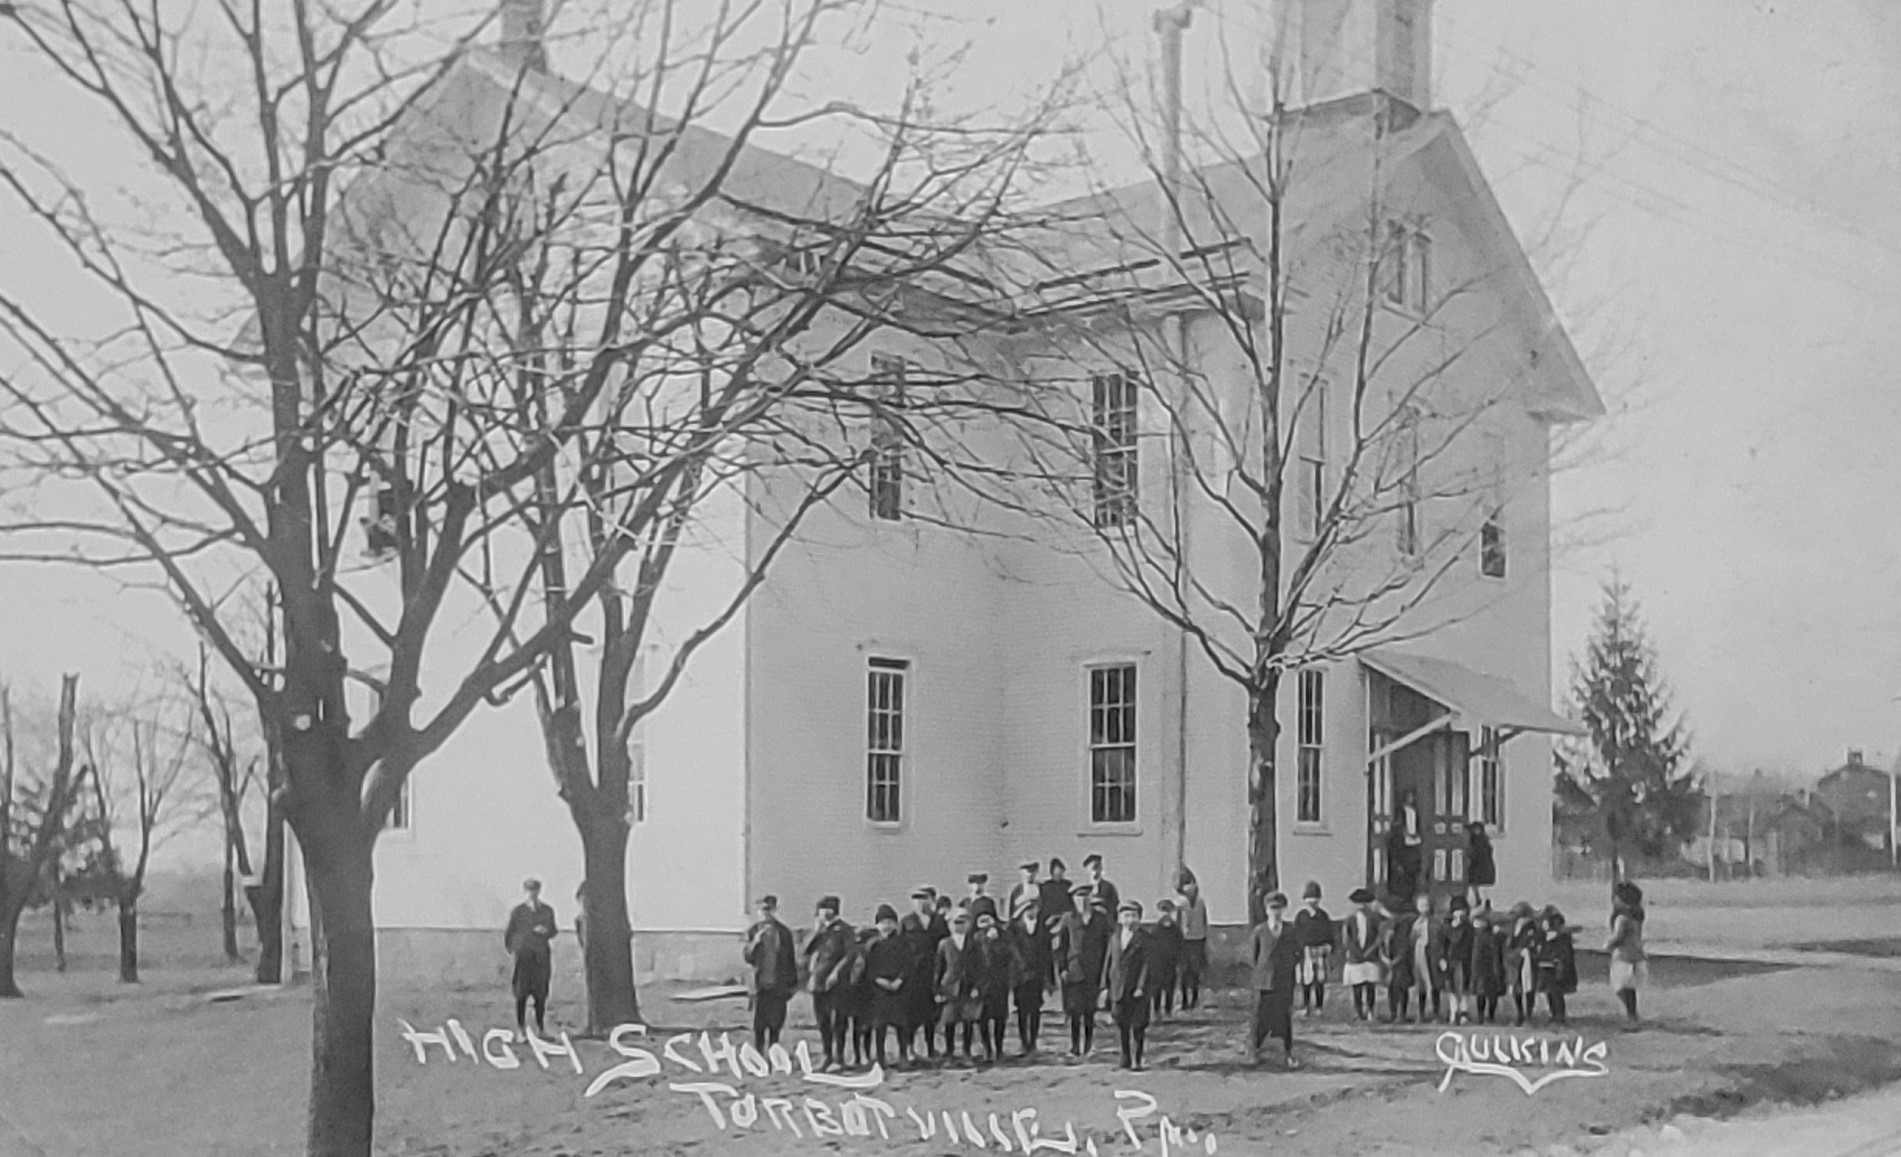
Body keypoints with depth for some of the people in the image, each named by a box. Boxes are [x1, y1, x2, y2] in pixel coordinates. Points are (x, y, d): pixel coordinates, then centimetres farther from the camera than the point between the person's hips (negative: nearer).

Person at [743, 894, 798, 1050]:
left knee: (775, 1026, 4)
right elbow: (748, 958, -2)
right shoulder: (753, 932, 5)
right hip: (761, 985, -1)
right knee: (758, 1027, -2)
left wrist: (792, 984, 7)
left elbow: (790, 960, 10)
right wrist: (754, 942, -20)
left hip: (778, 987, 1)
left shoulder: (784, 932, 7)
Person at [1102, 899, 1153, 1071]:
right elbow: (1108, 962, 10)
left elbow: (1146, 963, -7)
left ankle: (1136, 1061, 8)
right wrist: (1105, 986, 6)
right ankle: (1125, 1059, 18)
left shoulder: (1143, 938, -3)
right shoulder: (1114, 938, 9)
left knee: (1137, 1025, 0)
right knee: (1121, 1024, 7)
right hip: (1117, 987, 4)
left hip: (1136, 988, -4)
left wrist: (1141, 987, -15)